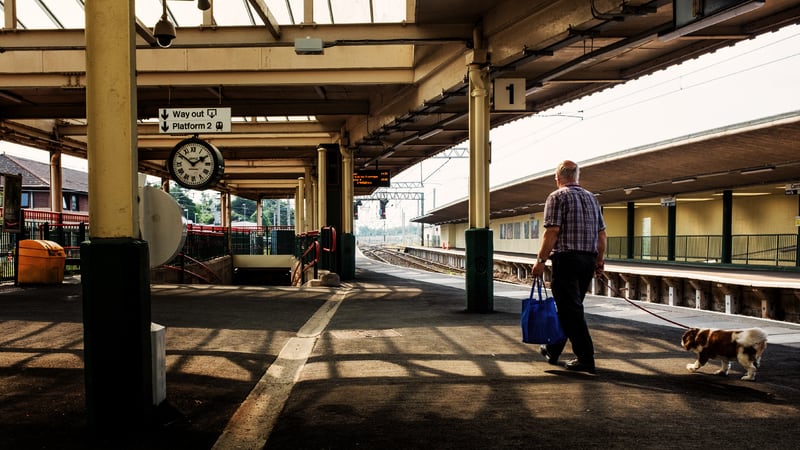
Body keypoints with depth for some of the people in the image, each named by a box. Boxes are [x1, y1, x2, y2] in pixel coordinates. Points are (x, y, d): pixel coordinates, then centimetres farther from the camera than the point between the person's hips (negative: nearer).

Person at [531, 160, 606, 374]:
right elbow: (601, 234, 13)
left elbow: (552, 232, -15)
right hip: (588, 260, 7)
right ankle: (553, 350, 29)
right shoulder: (591, 198, 14)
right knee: (570, 307, 16)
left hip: (566, 258, -7)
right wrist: (599, 261, 19)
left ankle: (586, 359, -4)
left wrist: (540, 260, -12)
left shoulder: (557, 197, -6)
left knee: (570, 310, -3)